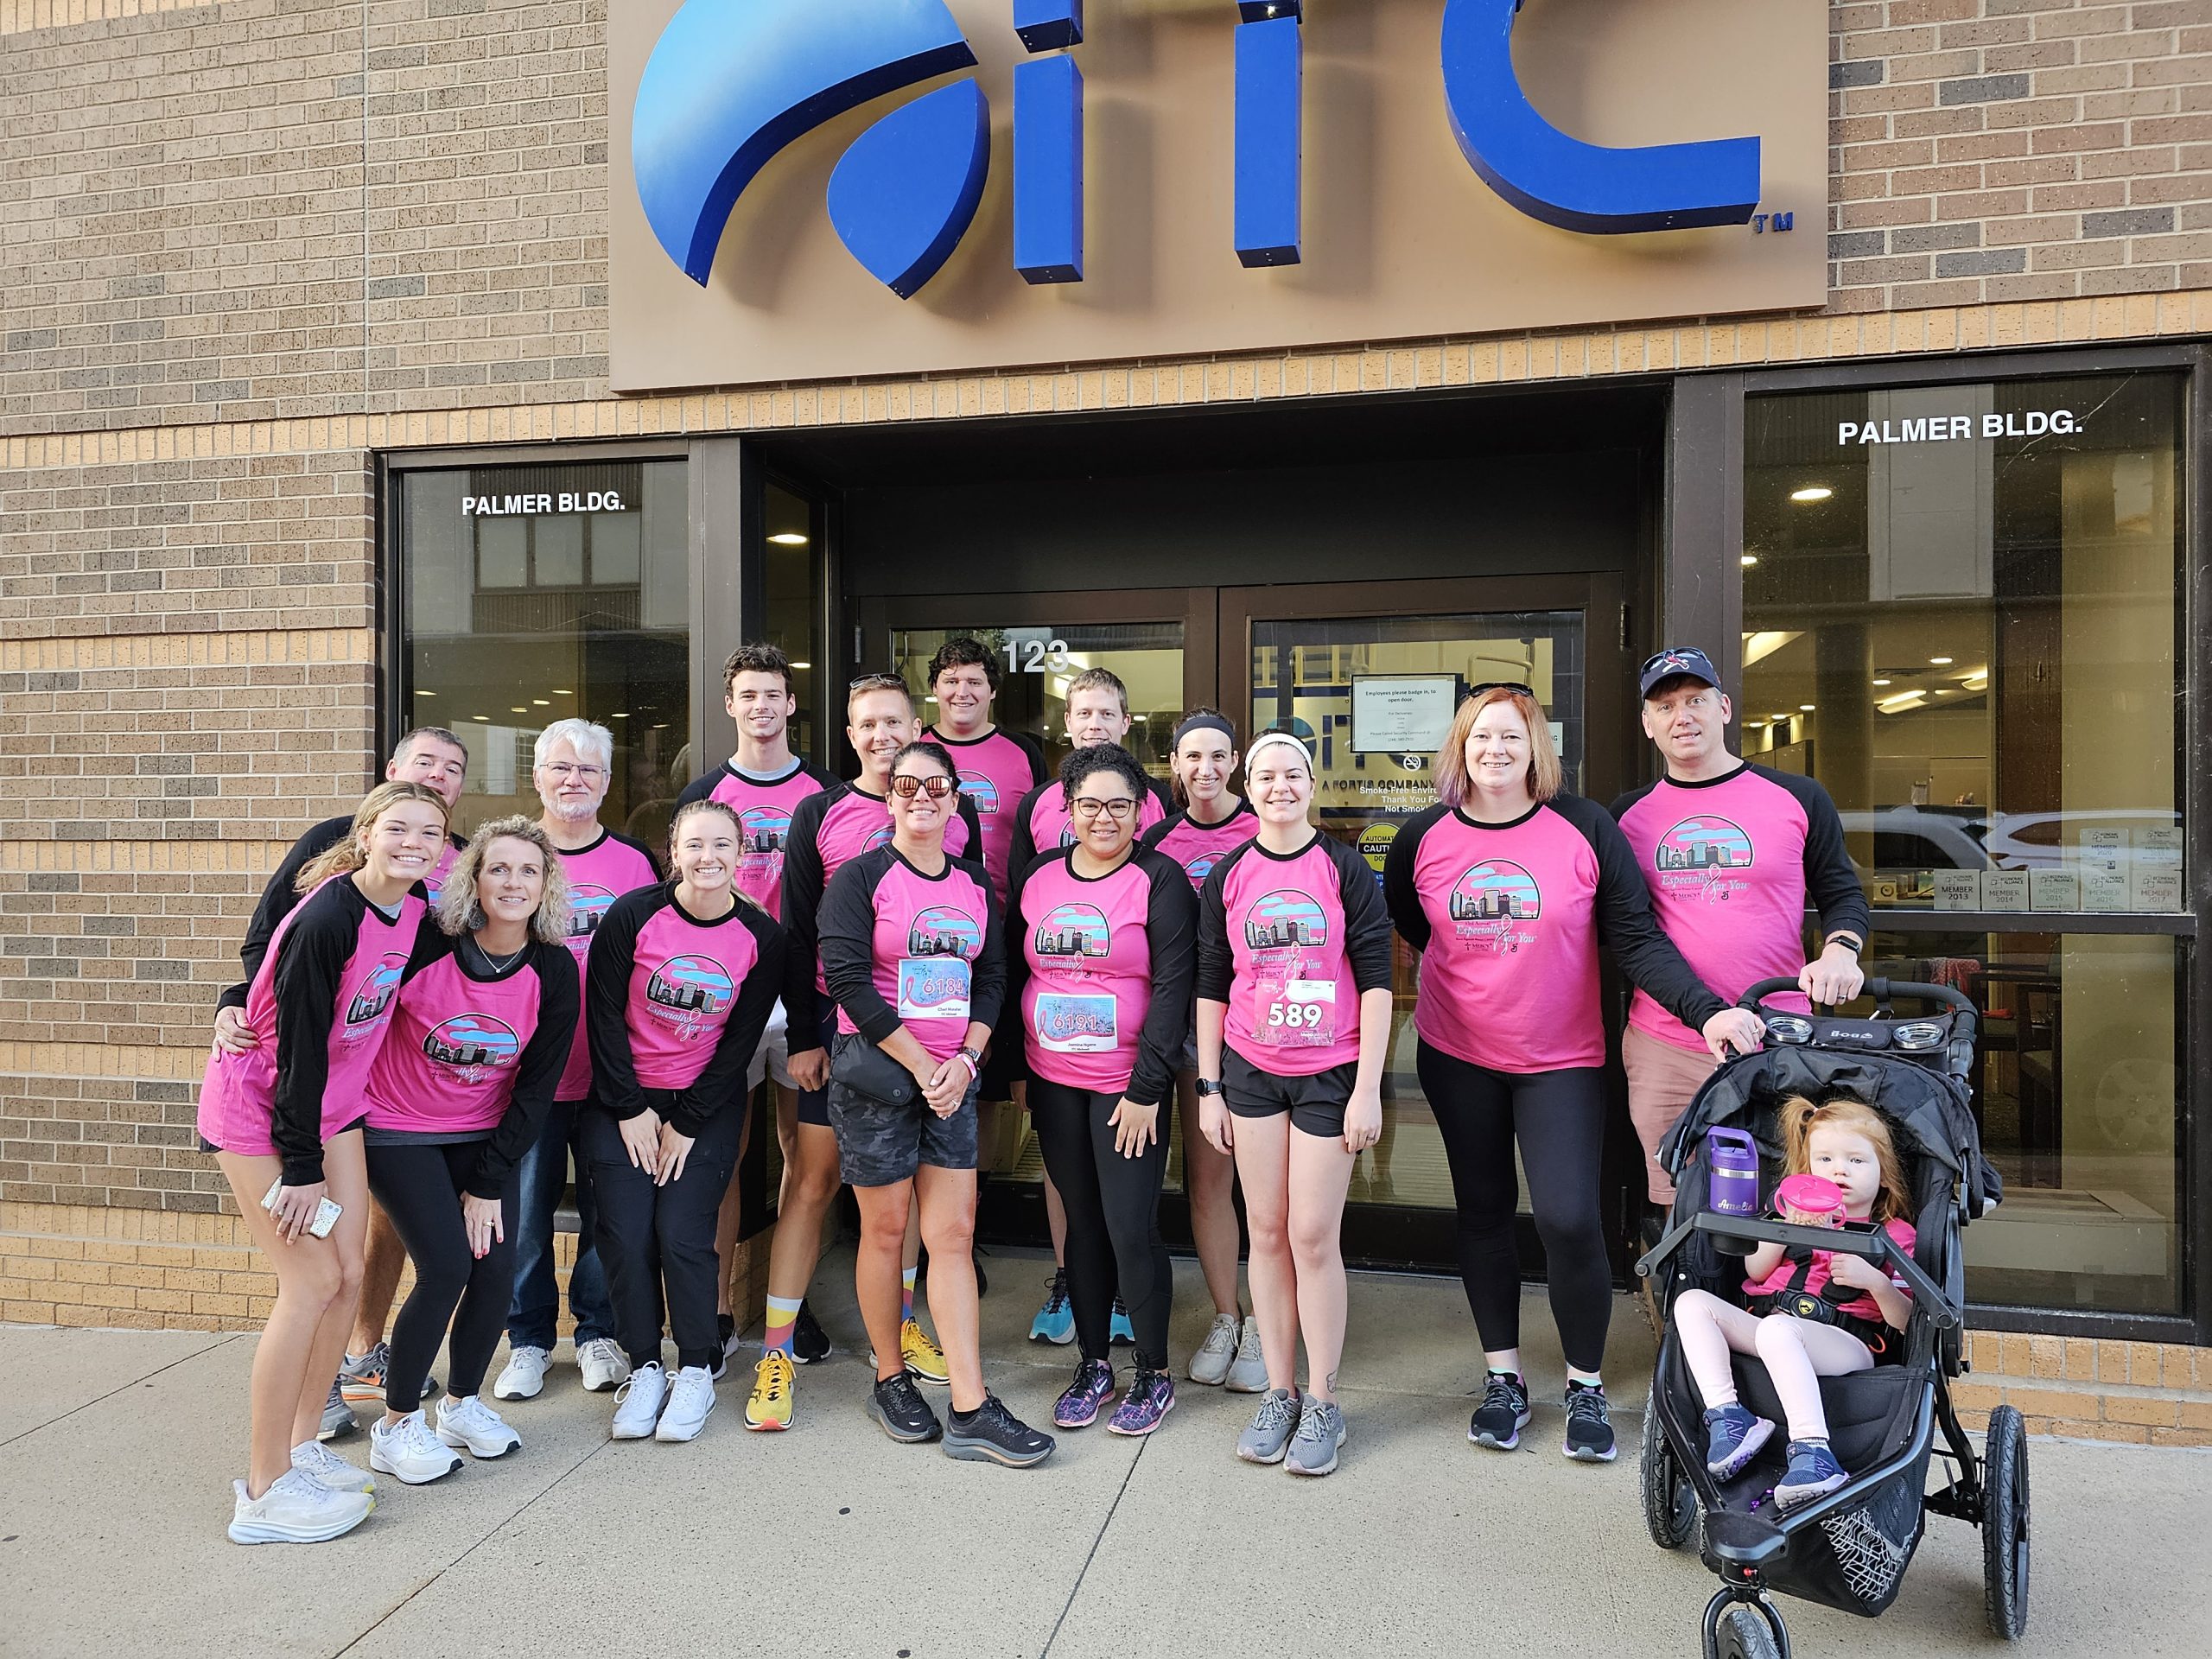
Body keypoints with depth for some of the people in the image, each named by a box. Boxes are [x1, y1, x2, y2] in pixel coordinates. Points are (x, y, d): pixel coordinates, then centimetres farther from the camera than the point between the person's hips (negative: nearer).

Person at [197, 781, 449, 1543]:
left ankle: (303, 1445, 24)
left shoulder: (415, 908, -4)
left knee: (348, 1274, 7)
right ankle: (265, 1489, 5)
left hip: (333, 1102, 8)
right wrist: (301, 1167, -19)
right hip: (258, 1104, -7)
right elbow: (298, 1044, -23)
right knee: (312, 1281, -8)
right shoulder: (326, 920, -27)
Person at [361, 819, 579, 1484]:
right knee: (447, 1265, -13)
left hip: (483, 1137, 3)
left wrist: (488, 1183, -7)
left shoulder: (554, 971, -12)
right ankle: (396, 1425, 10)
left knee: (497, 1266, -5)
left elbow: (536, 1086, -7)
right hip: (397, 1131, -3)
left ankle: (462, 1403, 22)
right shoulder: (426, 944, -21)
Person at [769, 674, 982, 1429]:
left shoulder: (957, 812, 6)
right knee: (813, 1180, 1)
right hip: (839, 1020, -2)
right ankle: (777, 1351, 10)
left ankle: (900, 1326, 29)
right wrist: (803, 1034, -4)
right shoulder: (820, 814, 2)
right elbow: (797, 931, 2)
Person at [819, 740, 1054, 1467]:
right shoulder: (860, 877, -4)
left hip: (952, 1077, 4)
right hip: (876, 1071, -4)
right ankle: (891, 1382, 25)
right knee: (886, 1227, 6)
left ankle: (969, 1410, 6)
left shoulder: (975, 882, 10)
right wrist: (920, 1063, -13)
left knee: (954, 1233, 2)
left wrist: (965, 1061, -6)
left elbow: (992, 976, 8)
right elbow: (847, 978, -13)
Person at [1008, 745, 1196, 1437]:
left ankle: (1154, 1374, 17)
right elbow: (1014, 972, 13)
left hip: (1128, 1086, -4)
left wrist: (1147, 1087, -14)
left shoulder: (1158, 880, -6)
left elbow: (1172, 985, -11)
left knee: (1131, 1229, -2)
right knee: (1083, 1223, 13)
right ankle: (1093, 1365, 28)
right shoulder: (1038, 876, 8)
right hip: (1053, 1083, 4)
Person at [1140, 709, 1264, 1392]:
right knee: (1206, 1175, 8)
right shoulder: (1160, 839, 7)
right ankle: (1224, 1318, 22)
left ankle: (1261, 1325, 14)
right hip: (1192, 1020, 3)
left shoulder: (1267, 831, -1)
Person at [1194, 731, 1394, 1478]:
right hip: (1250, 1070, 3)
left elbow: (1375, 978, -4)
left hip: (1330, 1073, -2)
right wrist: (1209, 1087, 5)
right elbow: (1211, 985, 8)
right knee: (1266, 1232, 8)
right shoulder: (1227, 876, 5)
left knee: (1314, 1236, -1)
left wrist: (1368, 1088, -9)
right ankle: (1278, 1392, 21)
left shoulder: (1344, 869, -2)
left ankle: (1323, 1402, 14)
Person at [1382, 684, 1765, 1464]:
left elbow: (1638, 938, -11)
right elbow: (1406, 922, 17)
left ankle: (1587, 1386, 15)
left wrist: (1706, 1011, -22)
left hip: (1561, 1059, -2)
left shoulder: (1585, 828, -8)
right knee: (1483, 1212, 11)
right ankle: (1504, 1379, 28)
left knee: (1570, 1218, -9)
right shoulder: (1423, 837, -2)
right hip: (1457, 1057, 3)